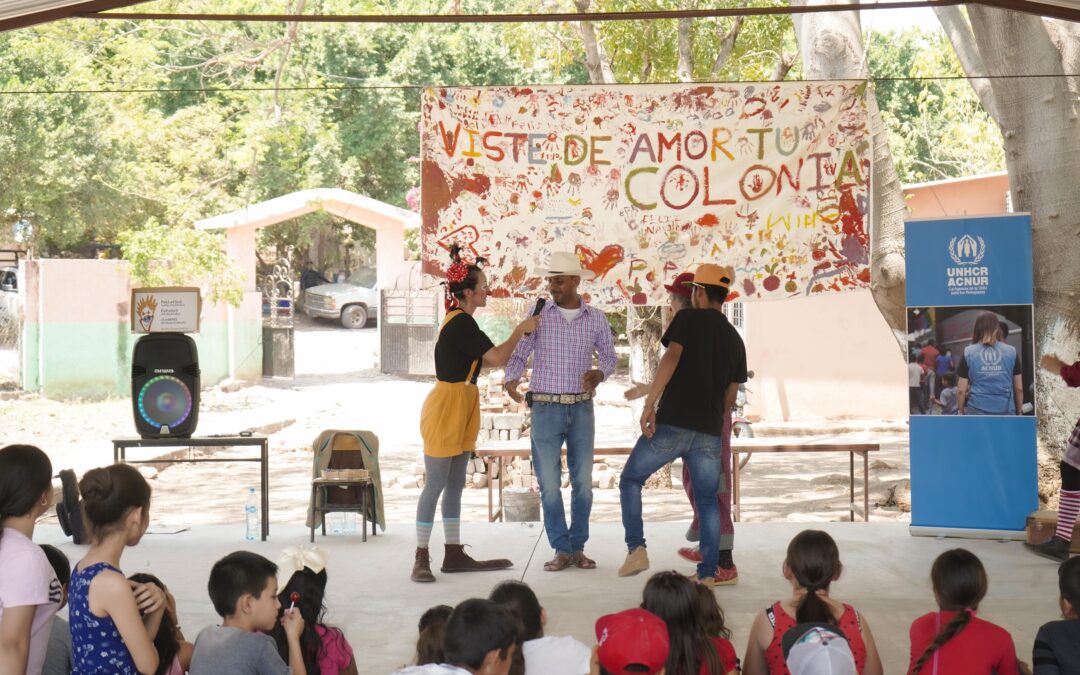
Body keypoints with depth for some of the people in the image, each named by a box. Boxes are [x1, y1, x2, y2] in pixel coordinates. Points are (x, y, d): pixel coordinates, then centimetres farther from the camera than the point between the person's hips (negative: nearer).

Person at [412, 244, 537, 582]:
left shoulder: (460, 321, 15)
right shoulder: (461, 323, -16)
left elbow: (486, 359, 16)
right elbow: (497, 357, -16)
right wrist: (521, 330, -5)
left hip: (460, 408, 10)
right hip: (445, 406, -10)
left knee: (454, 485, 12)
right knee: (436, 484, -7)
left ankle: (454, 555, 17)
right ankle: (421, 558, -4)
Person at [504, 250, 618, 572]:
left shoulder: (595, 318, 3)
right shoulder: (538, 314, -1)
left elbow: (609, 356, 12)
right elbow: (518, 354, -1)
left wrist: (599, 372, -10)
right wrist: (511, 379, -21)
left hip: (581, 409, 1)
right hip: (545, 409, -1)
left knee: (583, 482, 6)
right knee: (549, 484, 0)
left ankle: (577, 547, 18)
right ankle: (562, 550, 10)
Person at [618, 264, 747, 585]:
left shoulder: (689, 318, -1)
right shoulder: (735, 339, 15)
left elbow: (671, 357, -16)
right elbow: (731, 394, 18)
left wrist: (649, 404, -19)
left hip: (672, 424, -4)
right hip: (710, 432, 4)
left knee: (631, 480, 13)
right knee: (708, 500, 14)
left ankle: (636, 549, 3)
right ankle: (709, 571, 11)